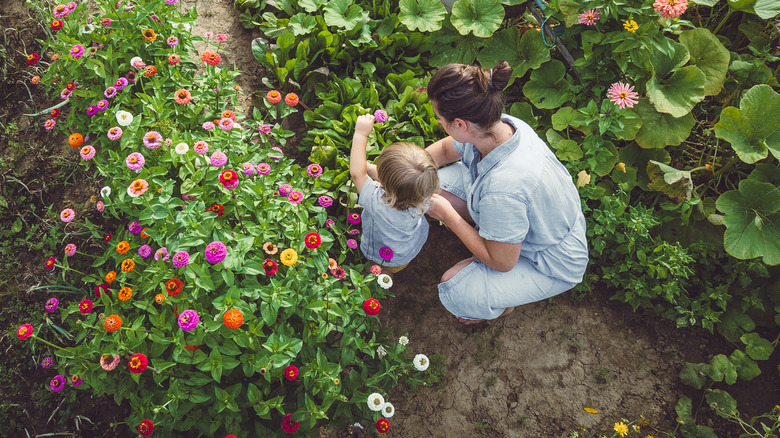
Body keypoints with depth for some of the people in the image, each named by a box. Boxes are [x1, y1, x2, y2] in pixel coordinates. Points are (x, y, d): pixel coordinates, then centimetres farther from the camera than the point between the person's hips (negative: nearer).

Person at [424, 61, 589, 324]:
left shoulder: (502, 187, -44)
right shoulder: (499, 124, -20)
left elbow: (502, 262, -26)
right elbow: (445, 149, 4)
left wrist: (447, 215, -21)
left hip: (552, 264, -7)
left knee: (454, 291, -21)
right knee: (435, 183, -6)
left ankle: (504, 302, 13)